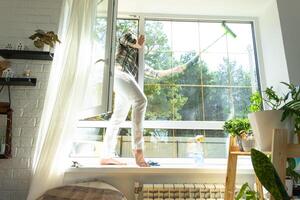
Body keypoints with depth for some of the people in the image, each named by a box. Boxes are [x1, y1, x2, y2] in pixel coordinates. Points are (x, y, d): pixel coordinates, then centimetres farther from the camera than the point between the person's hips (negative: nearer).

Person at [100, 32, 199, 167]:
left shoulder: (138, 62, 37)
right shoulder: (126, 43, 25)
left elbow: (155, 73, 34)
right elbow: (124, 38, 0)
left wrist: (174, 70, 35)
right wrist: (137, 45, 13)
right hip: (119, 73, -8)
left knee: (118, 118, -3)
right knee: (141, 100, -29)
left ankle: (106, 156, -4)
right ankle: (138, 148, -37)